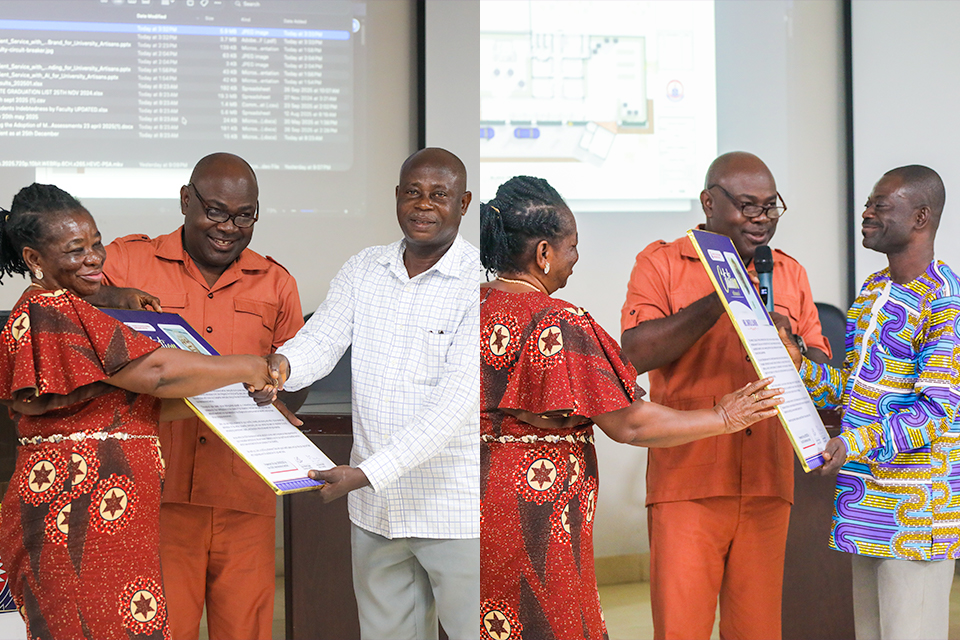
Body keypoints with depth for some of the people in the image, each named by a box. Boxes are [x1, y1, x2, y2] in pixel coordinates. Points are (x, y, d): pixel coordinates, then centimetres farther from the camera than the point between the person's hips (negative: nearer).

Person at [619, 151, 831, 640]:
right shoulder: (660, 263, 3)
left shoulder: (790, 274, 16)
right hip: (688, 481, -4)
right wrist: (720, 301, -16)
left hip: (766, 484, 4)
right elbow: (635, 353, -12)